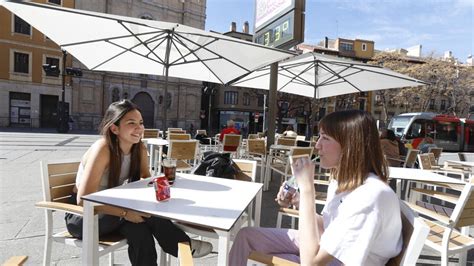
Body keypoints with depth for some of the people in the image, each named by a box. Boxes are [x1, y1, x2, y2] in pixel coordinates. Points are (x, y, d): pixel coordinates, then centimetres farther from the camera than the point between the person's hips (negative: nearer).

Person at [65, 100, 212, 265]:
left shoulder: (139, 148, -9)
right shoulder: (102, 149, -28)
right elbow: (83, 199, -30)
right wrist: (125, 213, -35)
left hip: (110, 210, 5)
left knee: (140, 231, -28)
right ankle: (184, 246, -13)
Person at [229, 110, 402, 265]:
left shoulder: (370, 196, -32)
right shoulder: (343, 180, -2)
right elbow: (327, 227, 8)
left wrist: (306, 187, -33)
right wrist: (299, 202, -9)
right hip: (324, 247, 8)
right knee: (246, 235, 4)